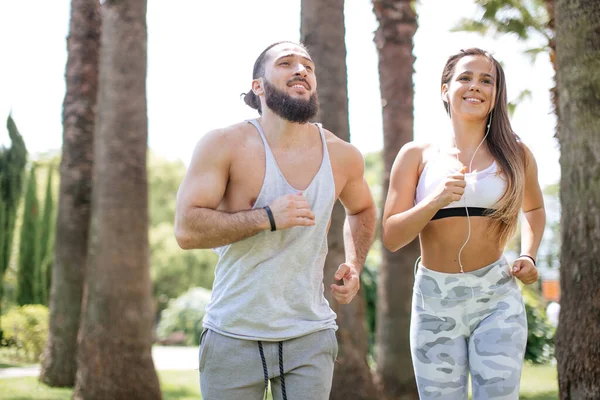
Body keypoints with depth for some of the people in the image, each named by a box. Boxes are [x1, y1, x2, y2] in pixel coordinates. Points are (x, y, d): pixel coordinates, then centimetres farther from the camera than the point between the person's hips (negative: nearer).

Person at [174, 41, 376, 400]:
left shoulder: (342, 156, 2)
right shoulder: (224, 145, -10)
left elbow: (362, 210, 23)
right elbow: (187, 229, -18)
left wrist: (354, 266, 7)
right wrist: (267, 218, -26)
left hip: (311, 337, 3)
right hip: (234, 336, -2)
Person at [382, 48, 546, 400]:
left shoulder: (515, 154, 4)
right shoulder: (418, 155, 1)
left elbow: (534, 208, 24)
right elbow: (391, 237, -5)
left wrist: (529, 255, 6)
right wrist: (436, 201, -20)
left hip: (497, 298, 0)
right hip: (435, 301, 0)